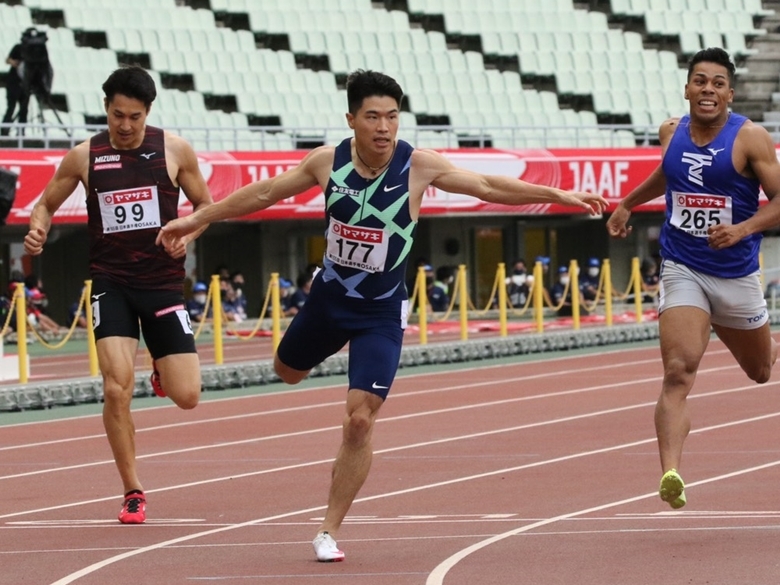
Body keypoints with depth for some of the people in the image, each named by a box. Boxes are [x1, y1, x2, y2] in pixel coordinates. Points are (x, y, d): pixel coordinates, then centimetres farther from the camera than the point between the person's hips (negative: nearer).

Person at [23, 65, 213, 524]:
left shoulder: (174, 151, -1)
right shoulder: (84, 156, 0)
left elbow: (204, 203, 10)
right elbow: (47, 203, 11)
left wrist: (188, 235, -11)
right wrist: (38, 229, -12)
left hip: (163, 282, 1)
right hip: (111, 283, -1)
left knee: (186, 396, -3)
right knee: (117, 390, -15)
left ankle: (163, 372, 36)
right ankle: (133, 492, 0)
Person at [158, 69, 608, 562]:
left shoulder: (418, 165, -17)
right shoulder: (328, 161, -10)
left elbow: (489, 187, -13)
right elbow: (264, 194, 3)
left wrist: (559, 196, -19)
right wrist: (198, 219, 9)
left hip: (381, 313, -3)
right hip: (328, 297, 3)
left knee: (360, 420, -11)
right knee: (288, 371, 25)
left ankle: (329, 532, 0)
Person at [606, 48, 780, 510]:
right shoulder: (672, 132, 2)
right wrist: (629, 204, 31)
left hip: (736, 274, -1)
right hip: (682, 269, 1)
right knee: (678, 371, -20)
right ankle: (671, 473, -32)